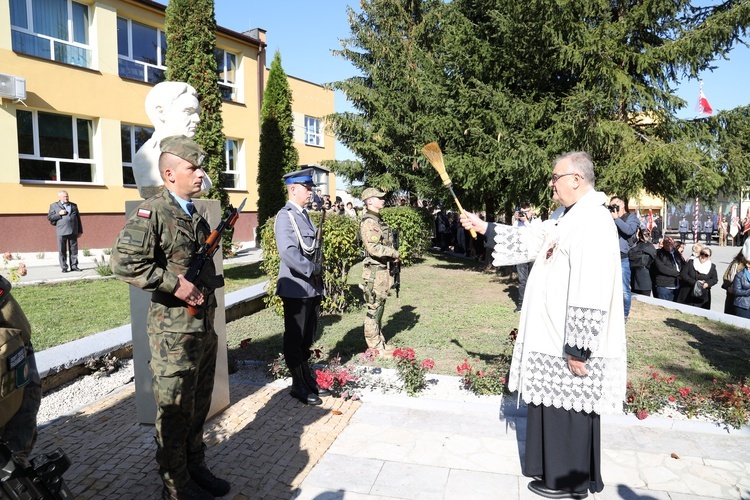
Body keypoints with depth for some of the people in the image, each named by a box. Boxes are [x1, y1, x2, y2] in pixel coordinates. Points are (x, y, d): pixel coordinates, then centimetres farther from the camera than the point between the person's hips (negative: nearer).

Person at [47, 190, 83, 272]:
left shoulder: (74, 205, 17)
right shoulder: (54, 206, 9)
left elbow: (78, 218, 17)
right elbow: (49, 217, 4)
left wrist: (80, 231, 13)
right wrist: (59, 214, -12)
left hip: (73, 231, 2)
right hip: (61, 232, -2)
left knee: (74, 250, 3)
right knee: (62, 251, 0)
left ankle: (74, 266, 10)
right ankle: (64, 267, 5)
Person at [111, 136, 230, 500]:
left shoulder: (196, 215, 12)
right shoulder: (152, 213, -14)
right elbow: (123, 262, -24)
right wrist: (174, 284, -22)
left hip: (204, 326, 8)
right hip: (173, 330, -8)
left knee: (199, 405, 19)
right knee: (174, 411, 6)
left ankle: (196, 468, 35)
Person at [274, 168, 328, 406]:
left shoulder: (304, 215, 14)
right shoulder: (285, 216, -14)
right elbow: (288, 252, -26)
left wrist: (318, 271, 10)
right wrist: (312, 269, -19)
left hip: (312, 287, 9)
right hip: (296, 288, -8)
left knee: (306, 338, 18)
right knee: (295, 339, 5)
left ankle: (308, 380, 30)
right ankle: (299, 386, 17)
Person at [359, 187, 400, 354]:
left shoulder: (378, 220, 15)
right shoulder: (368, 222, -16)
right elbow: (374, 248, -26)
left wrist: (392, 258, 8)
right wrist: (394, 253, -14)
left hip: (383, 269, 10)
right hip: (374, 271, -10)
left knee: (380, 306, 16)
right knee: (374, 309, -2)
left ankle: (380, 342, 26)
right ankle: (374, 346, 6)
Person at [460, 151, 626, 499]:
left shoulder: (592, 222, -22)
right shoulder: (565, 216, 10)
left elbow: (591, 295, -26)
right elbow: (530, 240, 20)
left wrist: (577, 350, -23)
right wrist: (483, 227, 17)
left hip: (570, 344, -10)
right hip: (553, 336, 10)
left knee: (567, 410, 6)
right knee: (554, 405, 21)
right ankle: (556, 468, 39)